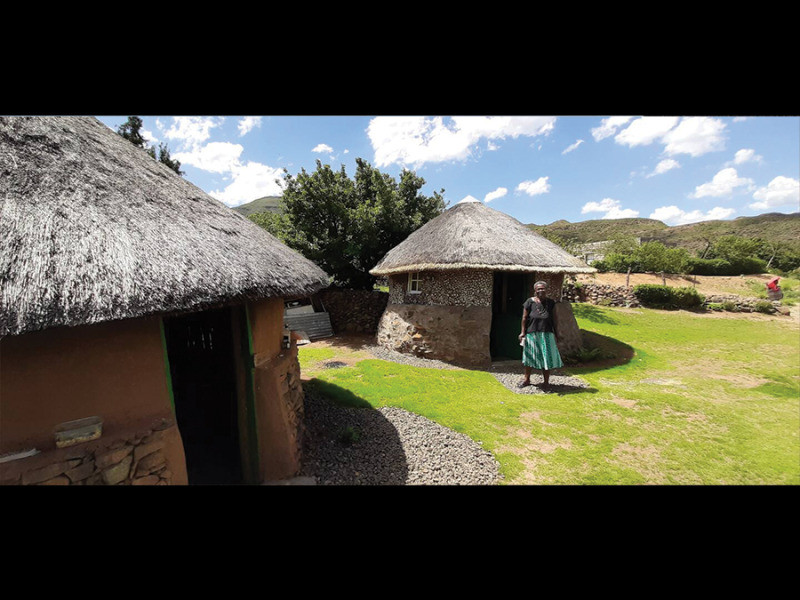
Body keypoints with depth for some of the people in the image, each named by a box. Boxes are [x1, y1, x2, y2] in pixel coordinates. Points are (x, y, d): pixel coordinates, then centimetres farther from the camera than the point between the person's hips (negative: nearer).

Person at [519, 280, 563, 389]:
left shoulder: (551, 303, 5)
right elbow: (524, 318, -2)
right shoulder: (530, 302, -2)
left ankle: (546, 381, 18)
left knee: (547, 357, 5)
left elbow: (553, 319, 10)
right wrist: (523, 332, -7)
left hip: (546, 334, 2)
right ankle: (527, 379, 24)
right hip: (532, 334, -1)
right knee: (529, 356, 10)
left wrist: (556, 333, 9)